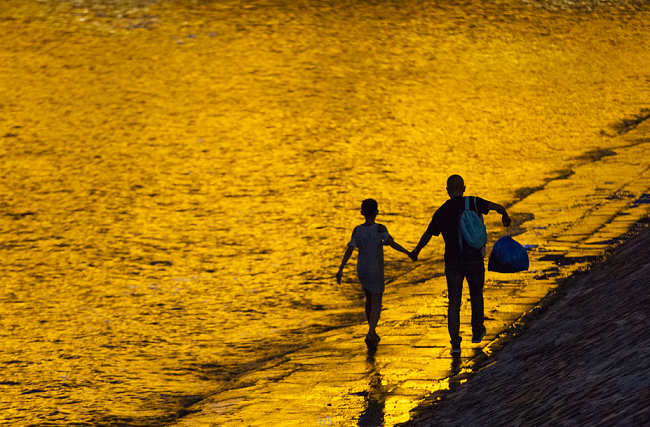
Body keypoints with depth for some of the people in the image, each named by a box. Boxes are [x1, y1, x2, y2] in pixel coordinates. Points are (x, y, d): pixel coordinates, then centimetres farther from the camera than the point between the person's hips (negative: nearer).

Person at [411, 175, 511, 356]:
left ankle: (455, 343, -6)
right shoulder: (473, 203, -4)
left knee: (454, 303, 5)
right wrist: (505, 216, 14)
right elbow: (498, 207, -10)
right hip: (474, 260, 0)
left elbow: (427, 235, 12)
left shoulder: (441, 212, 1)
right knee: (476, 295, 23)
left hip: (453, 262, 0)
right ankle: (477, 332, 38)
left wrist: (416, 251, 30)